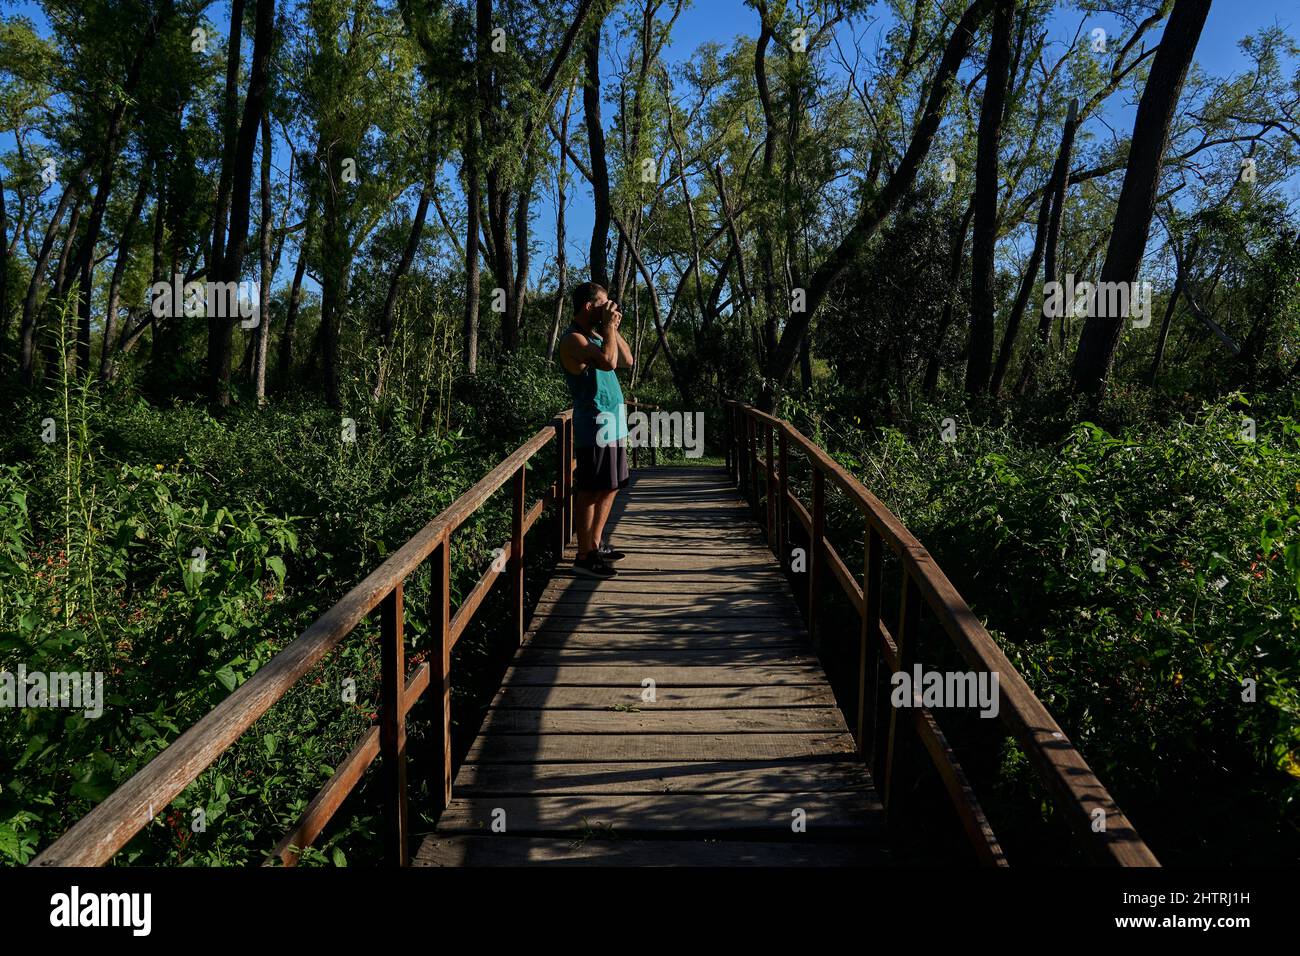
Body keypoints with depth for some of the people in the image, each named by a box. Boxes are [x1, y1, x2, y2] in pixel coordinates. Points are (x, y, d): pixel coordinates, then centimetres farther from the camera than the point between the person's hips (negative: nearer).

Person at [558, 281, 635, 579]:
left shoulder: (596, 334, 16)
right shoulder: (573, 339, -14)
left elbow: (626, 360, 19)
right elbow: (608, 361, -29)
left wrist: (613, 329, 9)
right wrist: (609, 325, -16)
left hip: (613, 425, 10)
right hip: (594, 427, -10)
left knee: (609, 487, 15)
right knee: (590, 491, -5)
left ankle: (596, 544, 26)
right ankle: (583, 557, 1)